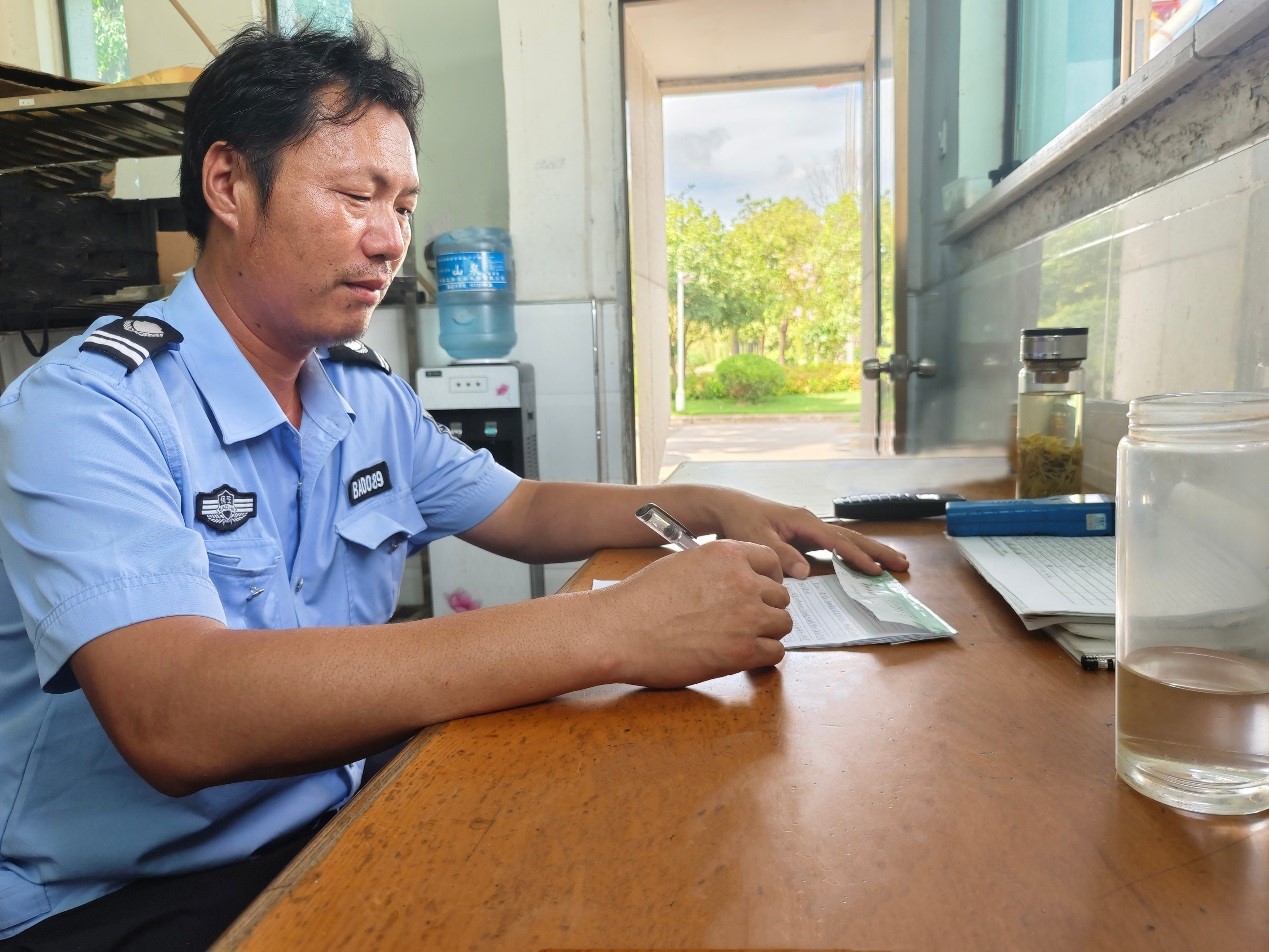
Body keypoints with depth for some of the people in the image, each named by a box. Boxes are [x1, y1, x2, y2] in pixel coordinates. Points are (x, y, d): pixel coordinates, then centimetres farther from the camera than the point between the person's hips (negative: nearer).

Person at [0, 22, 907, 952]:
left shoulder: (374, 398, 3)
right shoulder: (87, 411, -19)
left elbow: (522, 510, 14)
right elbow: (175, 720, -33)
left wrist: (707, 507, -3)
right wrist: (605, 629, -38)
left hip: (334, 822, 6)